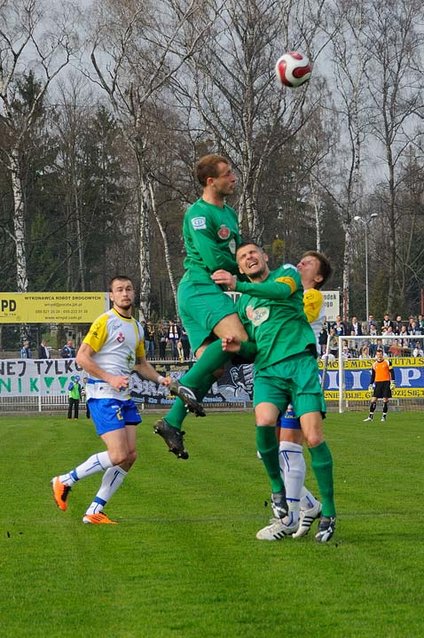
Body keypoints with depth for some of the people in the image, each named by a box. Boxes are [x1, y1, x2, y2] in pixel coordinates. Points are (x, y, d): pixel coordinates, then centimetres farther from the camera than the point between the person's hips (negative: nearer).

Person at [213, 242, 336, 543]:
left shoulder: (287, 273, 10)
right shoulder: (243, 303, 25)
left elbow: (281, 291, -14)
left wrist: (238, 285, -23)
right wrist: (238, 348, 5)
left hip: (299, 361, -4)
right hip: (267, 370, 4)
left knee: (313, 436, -14)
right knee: (264, 422, -26)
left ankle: (329, 512, -3)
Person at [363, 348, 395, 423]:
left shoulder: (387, 362, 1)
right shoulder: (374, 364, 11)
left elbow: (392, 372, 0)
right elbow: (373, 376, 17)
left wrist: (392, 382, -8)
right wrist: (371, 385, 12)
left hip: (386, 383, -3)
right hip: (377, 383, 3)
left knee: (385, 400, -3)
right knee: (373, 400, -4)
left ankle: (384, 416, 5)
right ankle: (370, 416, 0)